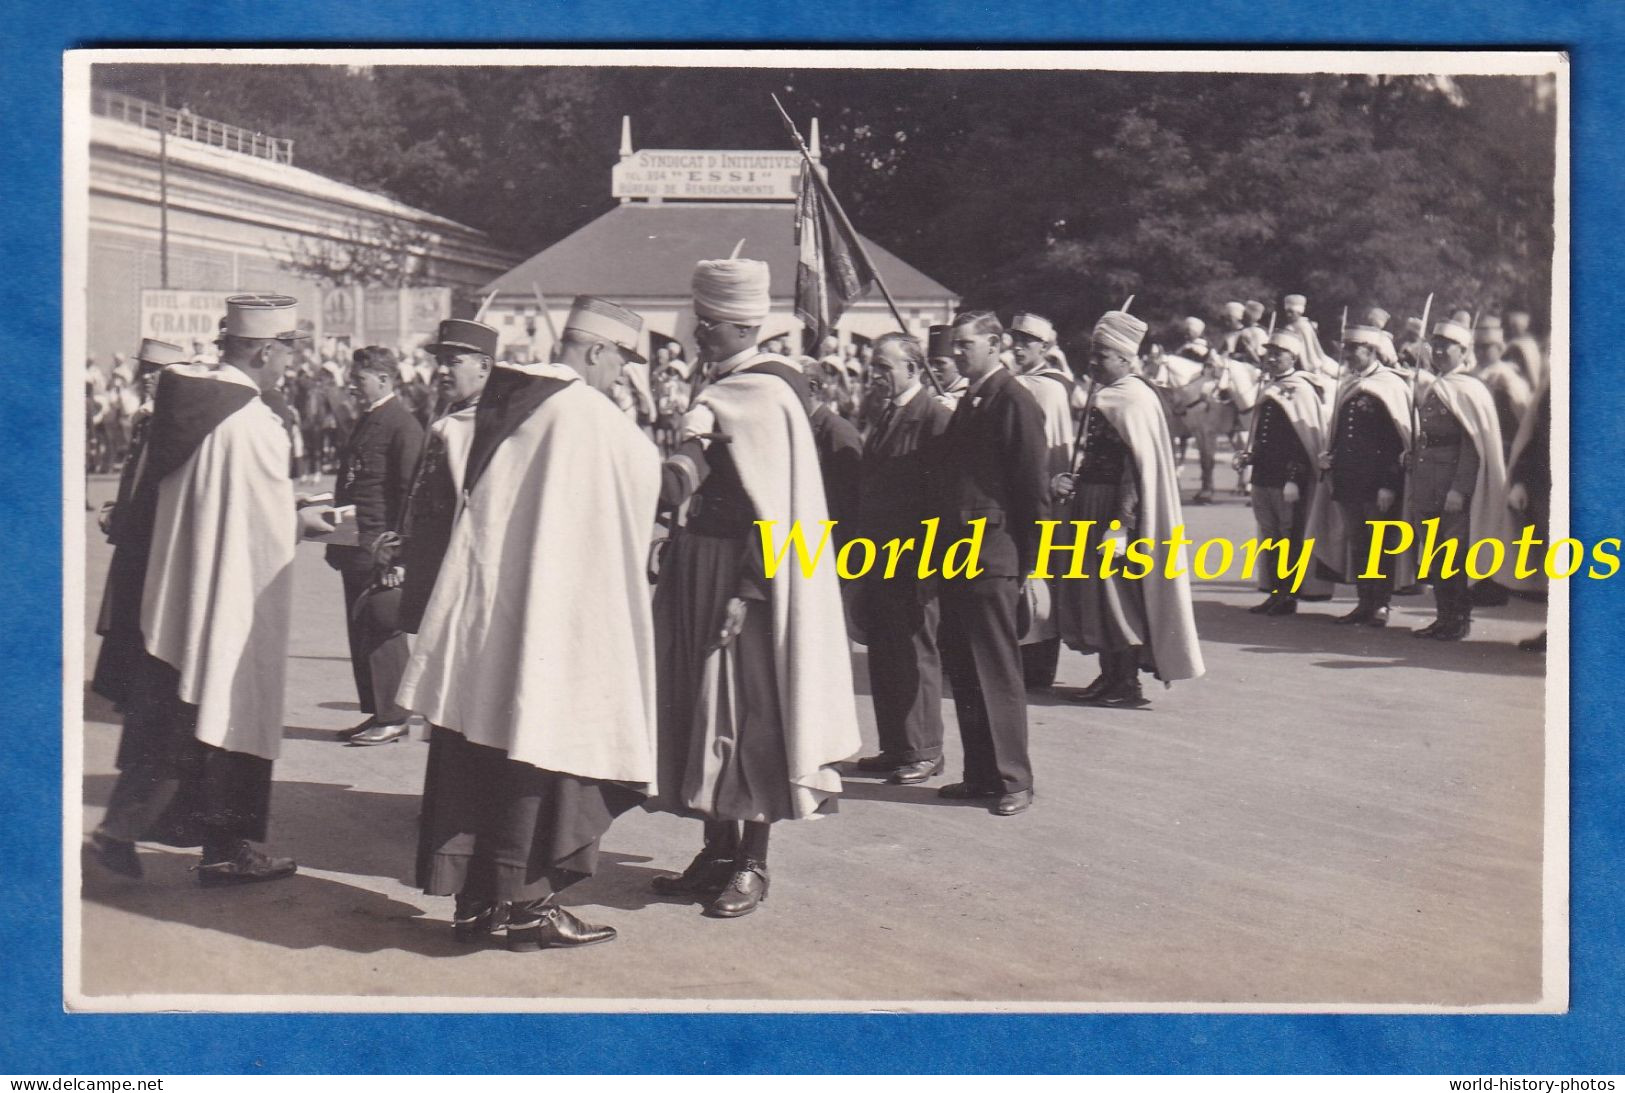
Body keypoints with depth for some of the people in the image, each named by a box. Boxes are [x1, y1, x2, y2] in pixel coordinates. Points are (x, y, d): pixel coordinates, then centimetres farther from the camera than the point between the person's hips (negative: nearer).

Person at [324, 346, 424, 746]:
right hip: (355, 545, 9)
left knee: (383, 632, -5)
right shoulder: (364, 422, 18)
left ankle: (392, 719, 3)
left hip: (379, 547, -9)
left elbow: (410, 490, -14)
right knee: (360, 632, 11)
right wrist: (337, 541, 18)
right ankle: (375, 713, 18)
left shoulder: (403, 425, -10)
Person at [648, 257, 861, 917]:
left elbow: (774, 512, -18)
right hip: (700, 569, 9)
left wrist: (748, 590, -21)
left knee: (747, 715, -1)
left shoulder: (765, 395, -14)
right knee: (706, 709, 12)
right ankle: (719, 850, 22)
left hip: (742, 576, -9)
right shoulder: (720, 391, 13)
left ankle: (751, 865, 9)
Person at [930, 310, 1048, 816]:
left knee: (997, 673, -3)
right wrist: (946, 546, 15)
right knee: (962, 671, 12)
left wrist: (1027, 561, -12)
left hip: (992, 558, -9)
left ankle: (1013, 780, 5)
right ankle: (981, 774, 21)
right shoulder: (968, 401, 17)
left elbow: (1034, 487, -12)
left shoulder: (1014, 401, -10)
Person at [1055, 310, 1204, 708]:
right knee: (1093, 590, 11)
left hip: (1116, 509, -9)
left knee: (1117, 589, -4)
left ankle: (1128, 685, 5)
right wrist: (1069, 480, 6)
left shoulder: (1132, 399, -15)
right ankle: (1109, 676, 20)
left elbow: (1139, 469, -20)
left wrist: (1120, 525, -24)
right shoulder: (1103, 396, 14)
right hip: (1092, 509, 9)